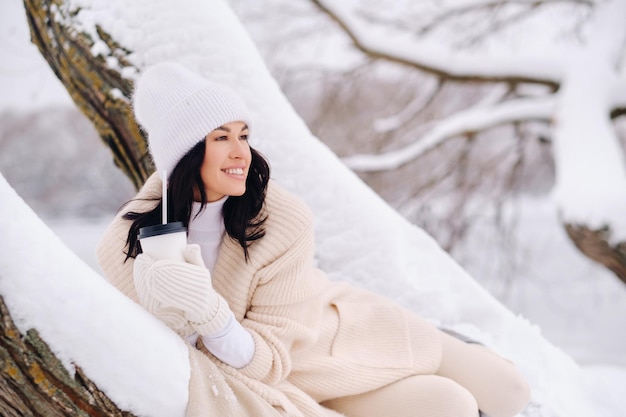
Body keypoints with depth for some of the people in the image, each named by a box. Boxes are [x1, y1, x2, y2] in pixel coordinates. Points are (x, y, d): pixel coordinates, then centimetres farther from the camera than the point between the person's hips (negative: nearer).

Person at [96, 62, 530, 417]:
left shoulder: (284, 223, -27)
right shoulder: (127, 247, -23)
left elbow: (268, 360, -24)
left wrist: (211, 314, -43)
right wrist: (173, 316, -39)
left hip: (346, 331, 1)